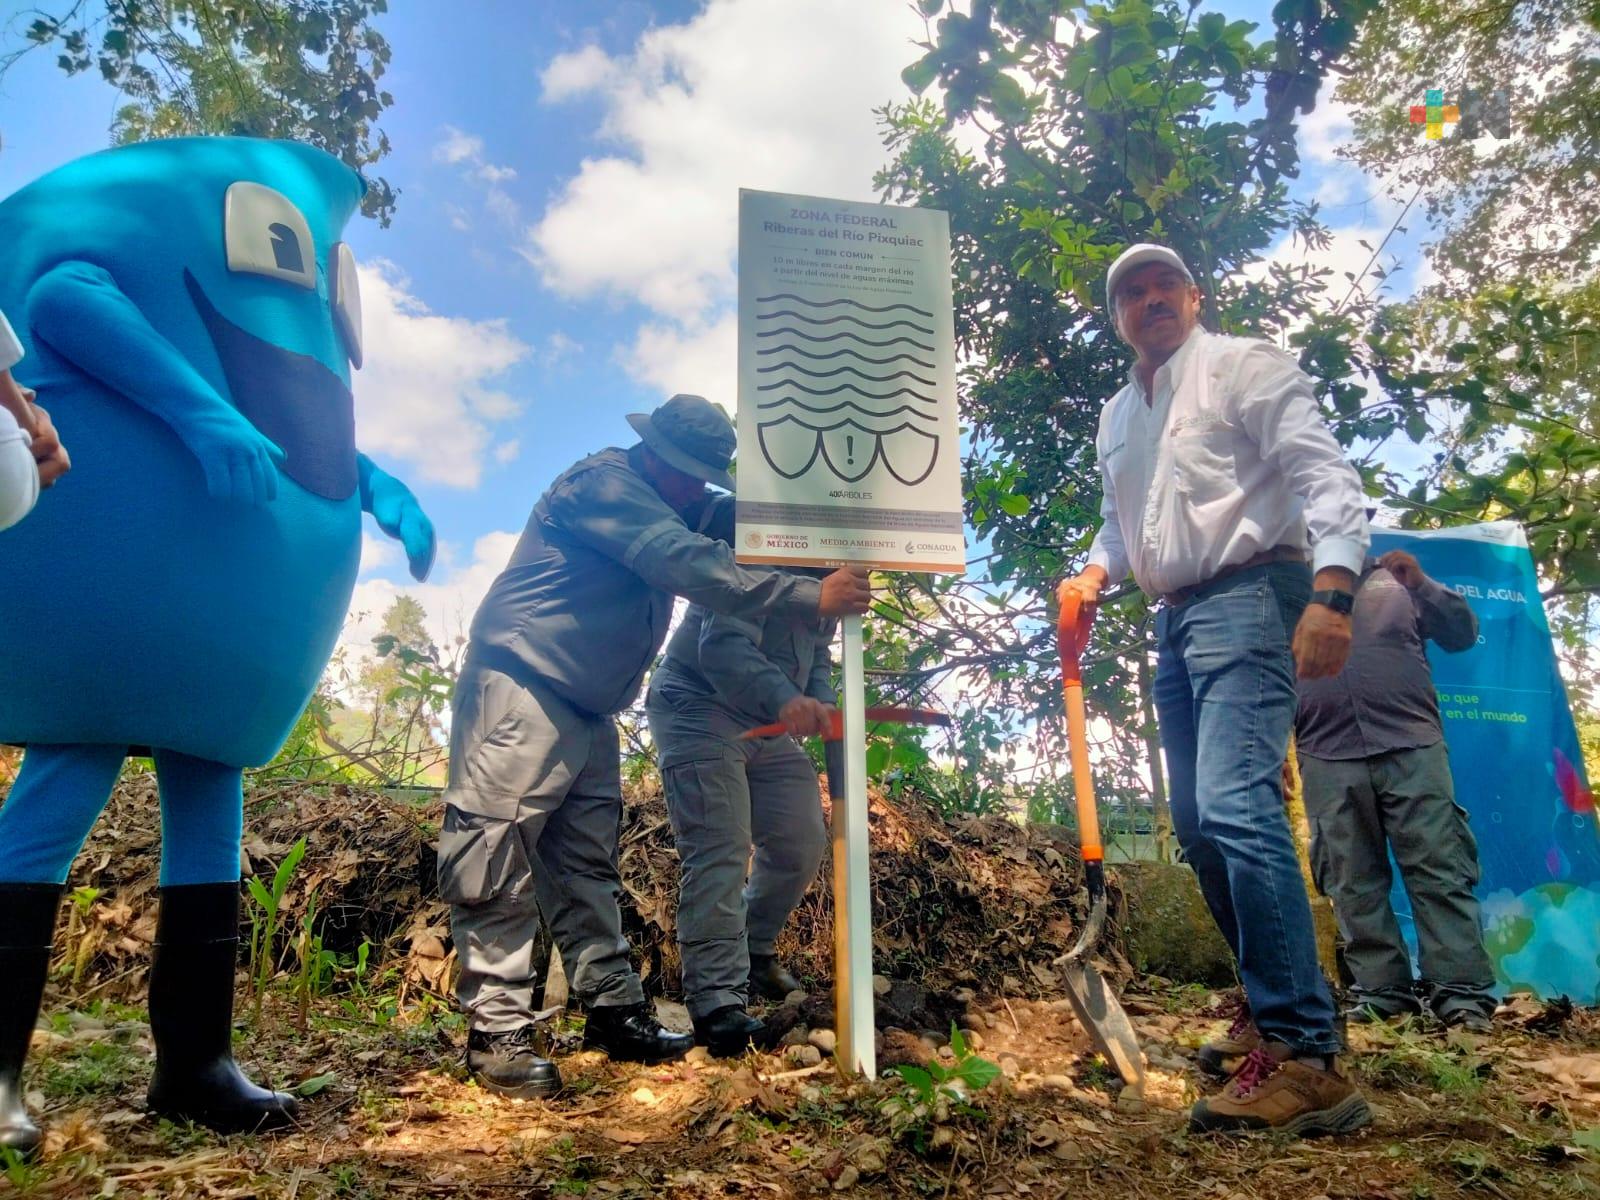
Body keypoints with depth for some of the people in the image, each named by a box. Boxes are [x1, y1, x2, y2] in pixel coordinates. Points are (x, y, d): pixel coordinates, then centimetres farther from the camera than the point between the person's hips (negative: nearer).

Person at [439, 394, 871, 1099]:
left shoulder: (671, 506, 16)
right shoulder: (605, 482, -15)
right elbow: (690, 565, -26)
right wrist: (812, 597, -30)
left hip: (588, 710, 10)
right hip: (521, 687, -10)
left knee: (586, 867, 9)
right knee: (500, 857, -6)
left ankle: (614, 1012, 14)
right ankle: (497, 1033, 0)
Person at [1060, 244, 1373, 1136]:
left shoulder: (1244, 366, -2)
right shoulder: (1117, 416, 20)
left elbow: (1323, 473, -12)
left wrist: (1331, 591, -25)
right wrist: (1096, 571, 6)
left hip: (1248, 599, -8)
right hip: (1177, 620, 8)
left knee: (1236, 806, -22)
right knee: (1200, 826, 9)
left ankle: (1307, 1060, -18)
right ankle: (1285, 1017, 24)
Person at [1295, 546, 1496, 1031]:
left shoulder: (1393, 581, 18)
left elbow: (1463, 635, 17)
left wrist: (1422, 584, 4)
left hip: (1411, 747, 0)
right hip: (1328, 758, 0)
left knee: (1440, 871, -5)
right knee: (1354, 885, 0)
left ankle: (1463, 994, -3)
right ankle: (1381, 991, 4)